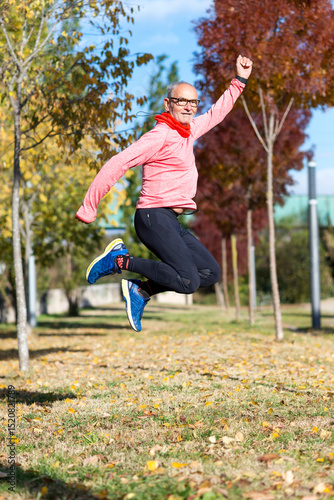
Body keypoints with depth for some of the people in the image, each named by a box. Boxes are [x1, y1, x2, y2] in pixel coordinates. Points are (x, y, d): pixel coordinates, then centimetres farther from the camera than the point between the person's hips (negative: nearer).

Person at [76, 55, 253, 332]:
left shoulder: (188, 130, 16)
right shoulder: (160, 135, -11)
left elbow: (216, 114, 36)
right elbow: (117, 165, -15)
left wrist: (240, 81, 34)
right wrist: (88, 207, -16)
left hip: (171, 221, 9)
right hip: (155, 217, -9)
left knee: (211, 272, 10)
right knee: (188, 281, -20)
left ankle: (141, 291, 7)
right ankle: (120, 260, -7)